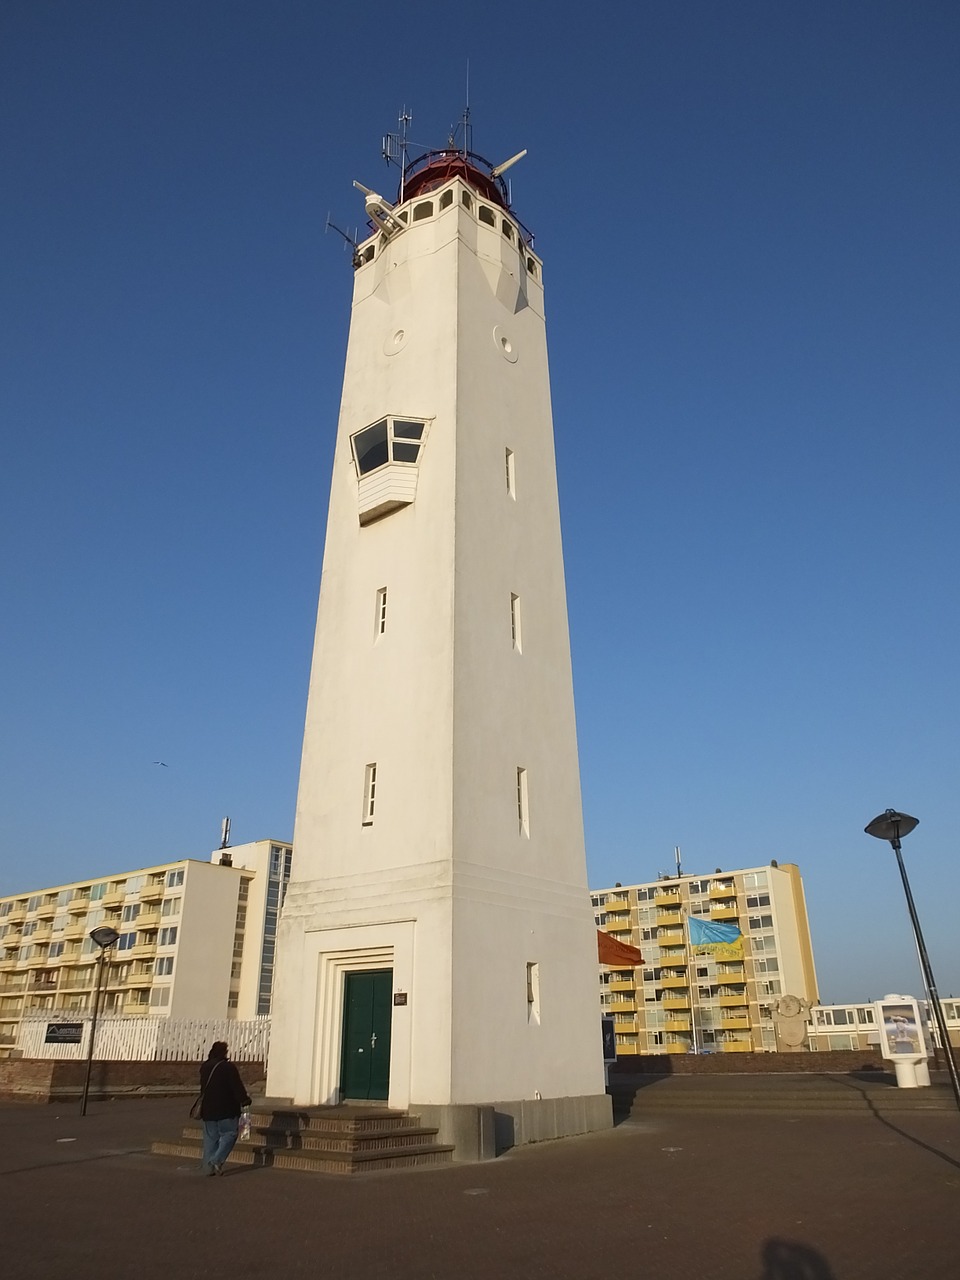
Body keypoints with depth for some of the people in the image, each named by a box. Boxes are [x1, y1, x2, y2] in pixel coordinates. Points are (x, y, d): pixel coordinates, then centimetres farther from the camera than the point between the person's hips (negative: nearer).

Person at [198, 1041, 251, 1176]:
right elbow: (237, 1086, -15)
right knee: (229, 1134, 4)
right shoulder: (228, 1067, -16)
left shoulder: (204, 1067, 5)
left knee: (210, 1137, 13)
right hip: (226, 1109, -6)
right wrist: (244, 1100, -5)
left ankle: (208, 1167, 12)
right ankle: (217, 1160, -10)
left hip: (208, 1109, 6)